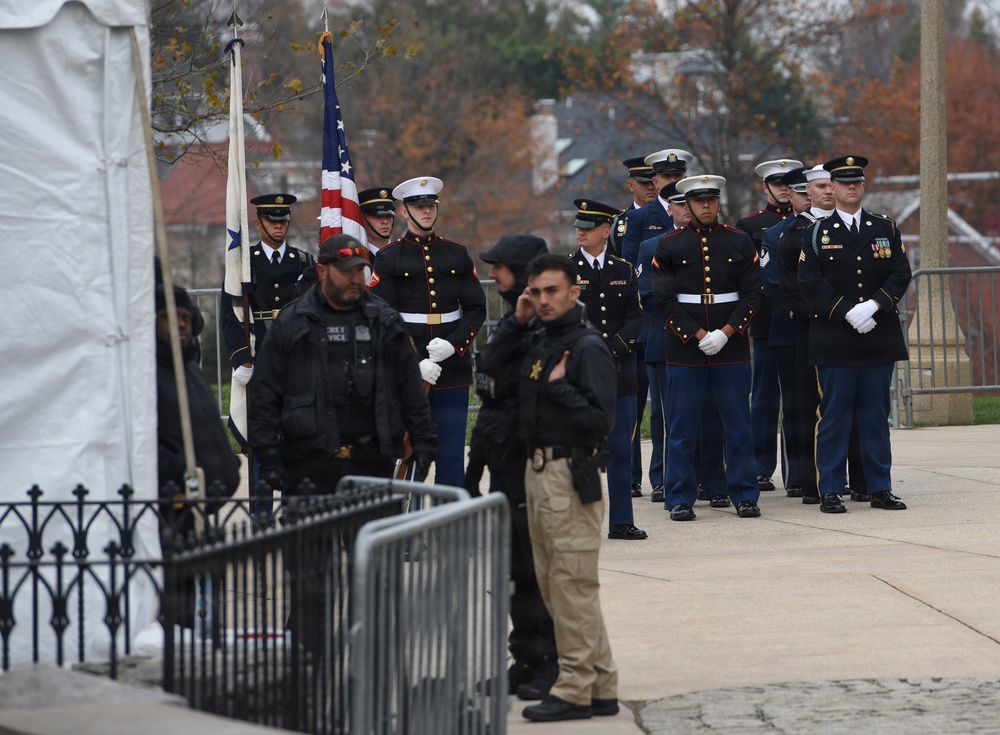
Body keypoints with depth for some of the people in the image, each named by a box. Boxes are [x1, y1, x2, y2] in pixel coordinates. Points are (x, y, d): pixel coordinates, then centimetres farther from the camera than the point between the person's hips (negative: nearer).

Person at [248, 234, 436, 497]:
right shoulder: (290, 324, 4)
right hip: (309, 468, -2)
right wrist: (269, 457, -4)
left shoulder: (385, 322, 10)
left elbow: (412, 391, 14)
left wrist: (423, 443, 7)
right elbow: (265, 397, 3)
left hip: (373, 465, 2)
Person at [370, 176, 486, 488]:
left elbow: (476, 309, 8)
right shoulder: (389, 258, 2)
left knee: (452, 457, 3)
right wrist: (414, 364, -14)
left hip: (453, 371, 2)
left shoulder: (457, 255, 11)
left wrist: (453, 345, -10)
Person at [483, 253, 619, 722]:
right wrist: (517, 322, 9)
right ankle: (601, 688, 18)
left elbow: (600, 419, -16)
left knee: (572, 585, -6)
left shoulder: (587, 347, -12)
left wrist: (559, 387, -14)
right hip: (537, 471, 9)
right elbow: (492, 368, 15)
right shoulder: (536, 340, 13)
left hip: (570, 476, -9)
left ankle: (575, 691, -1)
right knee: (552, 585, 12)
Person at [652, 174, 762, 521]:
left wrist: (726, 332, -11)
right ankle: (680, 499, 7)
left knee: (738, 424, 3)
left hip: (732, 347, 1)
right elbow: (665, 298, -2)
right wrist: (698, 335, -11)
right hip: (685, 349, -1)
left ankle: (744, 495, 11)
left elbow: (752, 294, 2)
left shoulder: (740, 242, 6)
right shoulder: (669, 245, 3)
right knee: (683, 427, 1)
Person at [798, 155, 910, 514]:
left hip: (879, 339, 2)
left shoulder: (886, 229, 11)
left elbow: (900, 275, 4)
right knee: (834, 417, -2)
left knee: (876, 417, 6)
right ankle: (830, 491, 2)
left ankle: (880, 488, 12)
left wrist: (873, 306, -12)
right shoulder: (818, 233, 4)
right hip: (834, 342, -2)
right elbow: (811, 283, -5)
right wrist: (848, 314, -14)